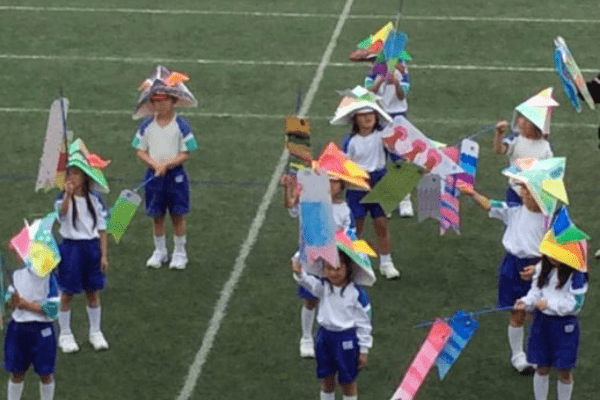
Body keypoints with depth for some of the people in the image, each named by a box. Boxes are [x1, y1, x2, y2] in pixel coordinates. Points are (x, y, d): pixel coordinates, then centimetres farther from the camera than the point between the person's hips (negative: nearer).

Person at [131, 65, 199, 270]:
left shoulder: (180, 125, -8)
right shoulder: (147, 126, -1)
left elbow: (185, 153, -8)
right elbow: (140, 151, 1)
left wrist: (166, 164, -20)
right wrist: (154, 164, -16)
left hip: (175, 174, -2)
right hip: (153, 175, 2)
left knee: (177, 215, 5)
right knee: (156, 216, 10)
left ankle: (179, 253, 17)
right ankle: (159, 251, 25)